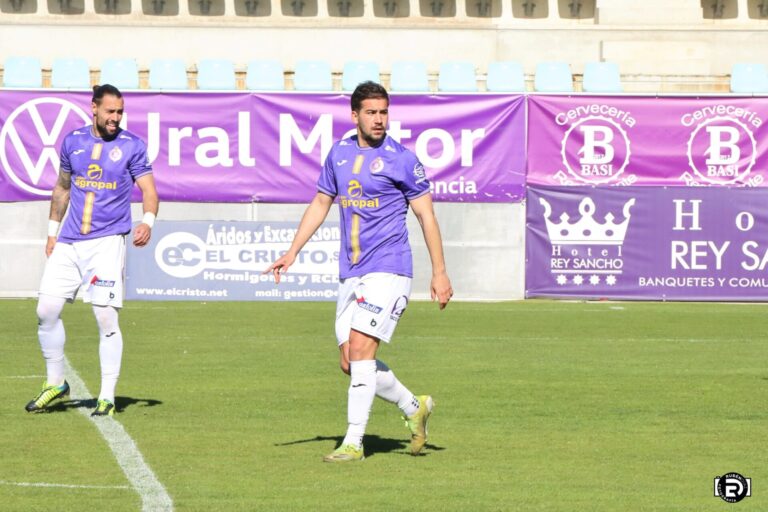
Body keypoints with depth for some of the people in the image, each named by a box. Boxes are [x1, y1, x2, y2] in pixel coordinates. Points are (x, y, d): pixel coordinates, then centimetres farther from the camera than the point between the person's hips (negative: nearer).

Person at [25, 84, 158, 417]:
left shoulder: (131, 146, -1)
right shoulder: (73, 141, 9)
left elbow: (148, 189, -5)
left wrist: (147, 221, -24)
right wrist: (52, 231, 20)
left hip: (107, 241, -4)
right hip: (69, 242, 4)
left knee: (106, 317, -11)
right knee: (46, 310, -1)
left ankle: (107, 398, -5)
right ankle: (55, 383, 17)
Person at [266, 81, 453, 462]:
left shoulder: (401, 159, -4)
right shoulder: (339, 154, 12)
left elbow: (426, 215, -1)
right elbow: (320, 204, 21)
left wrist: (439, 272, -4)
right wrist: (292, 252, 15)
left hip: (388, 270, -6)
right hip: (350, 274, 6)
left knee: (360, 348, -16)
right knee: (350, 363, 4)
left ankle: (353, 443, -12)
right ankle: (414, 407, 26)